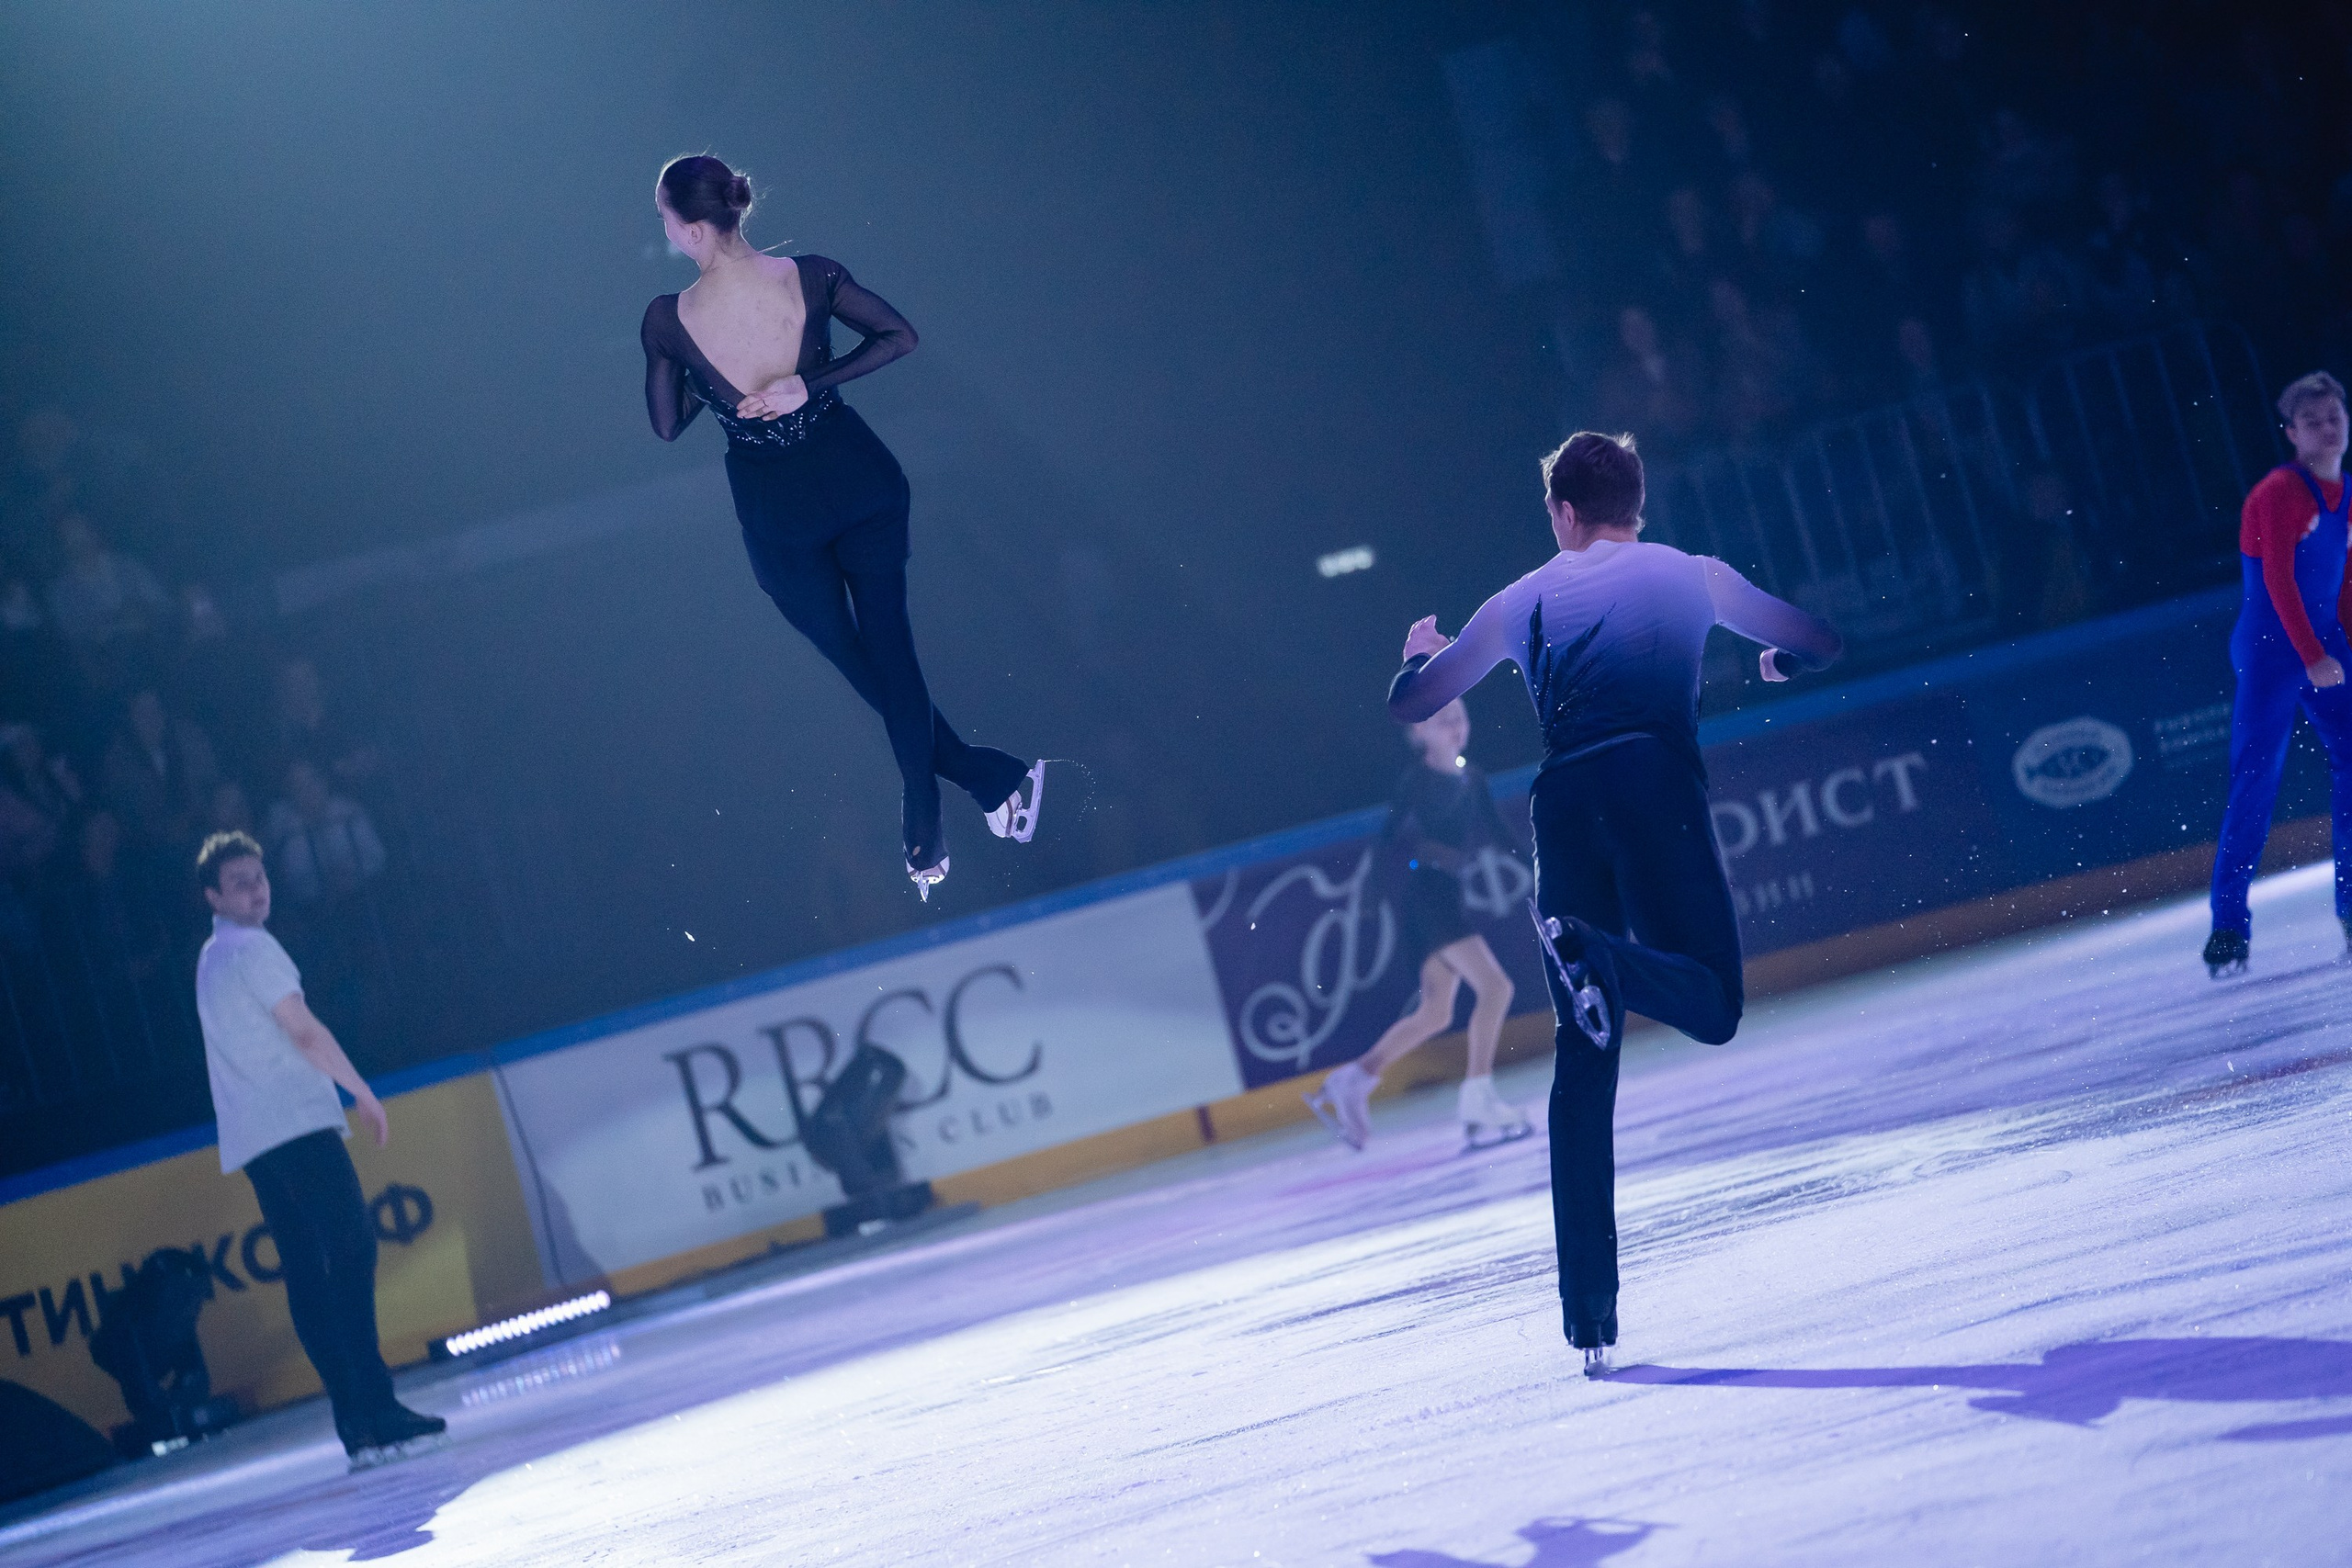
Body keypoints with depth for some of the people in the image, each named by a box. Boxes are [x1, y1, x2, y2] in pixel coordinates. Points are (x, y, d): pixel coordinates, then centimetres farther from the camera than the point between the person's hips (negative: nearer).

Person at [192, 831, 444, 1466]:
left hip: (252, 1139, 10)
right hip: (296, 1123, -10)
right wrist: (364, 1093, -3)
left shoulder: (212, 958, 22)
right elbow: (305, 1032, -12)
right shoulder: (251, 948, -8)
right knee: (352, 1247, -15)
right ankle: (374, 1409, -23)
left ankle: (358, 1419, 1)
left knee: (307, 1272, 4)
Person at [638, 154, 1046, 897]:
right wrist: (809, 381, -6)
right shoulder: (810, 276, -14)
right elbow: (900, 336, -2)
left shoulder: (668, 320, -19)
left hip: (776, 507, -2)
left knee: (857, 661, 17)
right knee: (889, 643, 13)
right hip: (859, 474, 2)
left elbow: (666, 424, -5)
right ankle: (923, 832, 7)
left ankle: (989, 777, 20)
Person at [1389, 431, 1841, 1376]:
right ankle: (1600, 957, -38)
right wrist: (1780, 657, 54)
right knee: (1714, 1004, -4)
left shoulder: (1524, 601, 20)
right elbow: (1822, 644, 30)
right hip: (1658, 784, -2)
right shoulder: (1690, 577, 20)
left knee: (1583, 1066, 4)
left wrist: (1423, 652, 48)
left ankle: (1590, 1319, -1)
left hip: (1565, 805, 2)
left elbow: (1410, 703, 25)